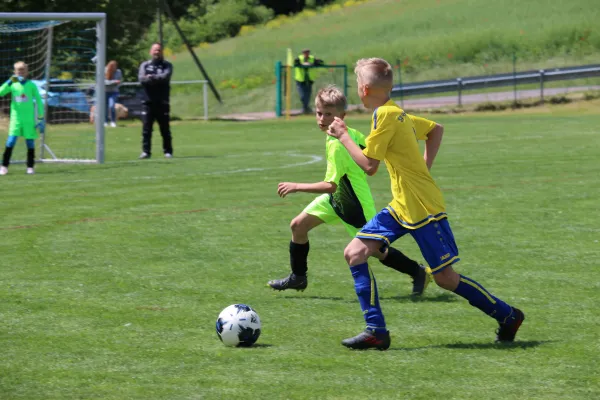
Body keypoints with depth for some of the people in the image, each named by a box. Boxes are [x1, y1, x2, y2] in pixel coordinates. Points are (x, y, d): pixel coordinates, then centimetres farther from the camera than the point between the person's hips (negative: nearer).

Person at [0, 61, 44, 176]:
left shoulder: (31, 85, 2)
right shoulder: (12, 85, 5)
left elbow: (39, 102, 5)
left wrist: (41, 119, 1)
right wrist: (10, 82, -18)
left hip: (29, 119, 0)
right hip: (16, 118, 0)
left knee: (30, 142, 2)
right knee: (11, 141, -9)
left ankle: (30, 167, 11)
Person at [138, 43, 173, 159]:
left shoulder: (167, 65, 8)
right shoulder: (145, 65, 13)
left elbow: (165, 77, -11)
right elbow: (141, 78, -5)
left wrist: (151, 77, -15)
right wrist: (158, 79, -15)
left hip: (162, 102, -1)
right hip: (148, 101, 1)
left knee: (165, 128, 1)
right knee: (146, 128, -5)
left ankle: (168, 151, 8)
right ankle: (146, 151, -2)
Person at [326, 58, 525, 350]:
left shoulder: (384, 115, -17)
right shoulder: (397, 113, 11)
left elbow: (369, 165, -18)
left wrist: (343, 136, -6)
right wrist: (424, 166, 20)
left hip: (422, 209, -10)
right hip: (402, 207, 10)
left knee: (445, 277, -2)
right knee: (355, 253, -1)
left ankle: (507, 316, 13)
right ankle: (376, 331, -3)